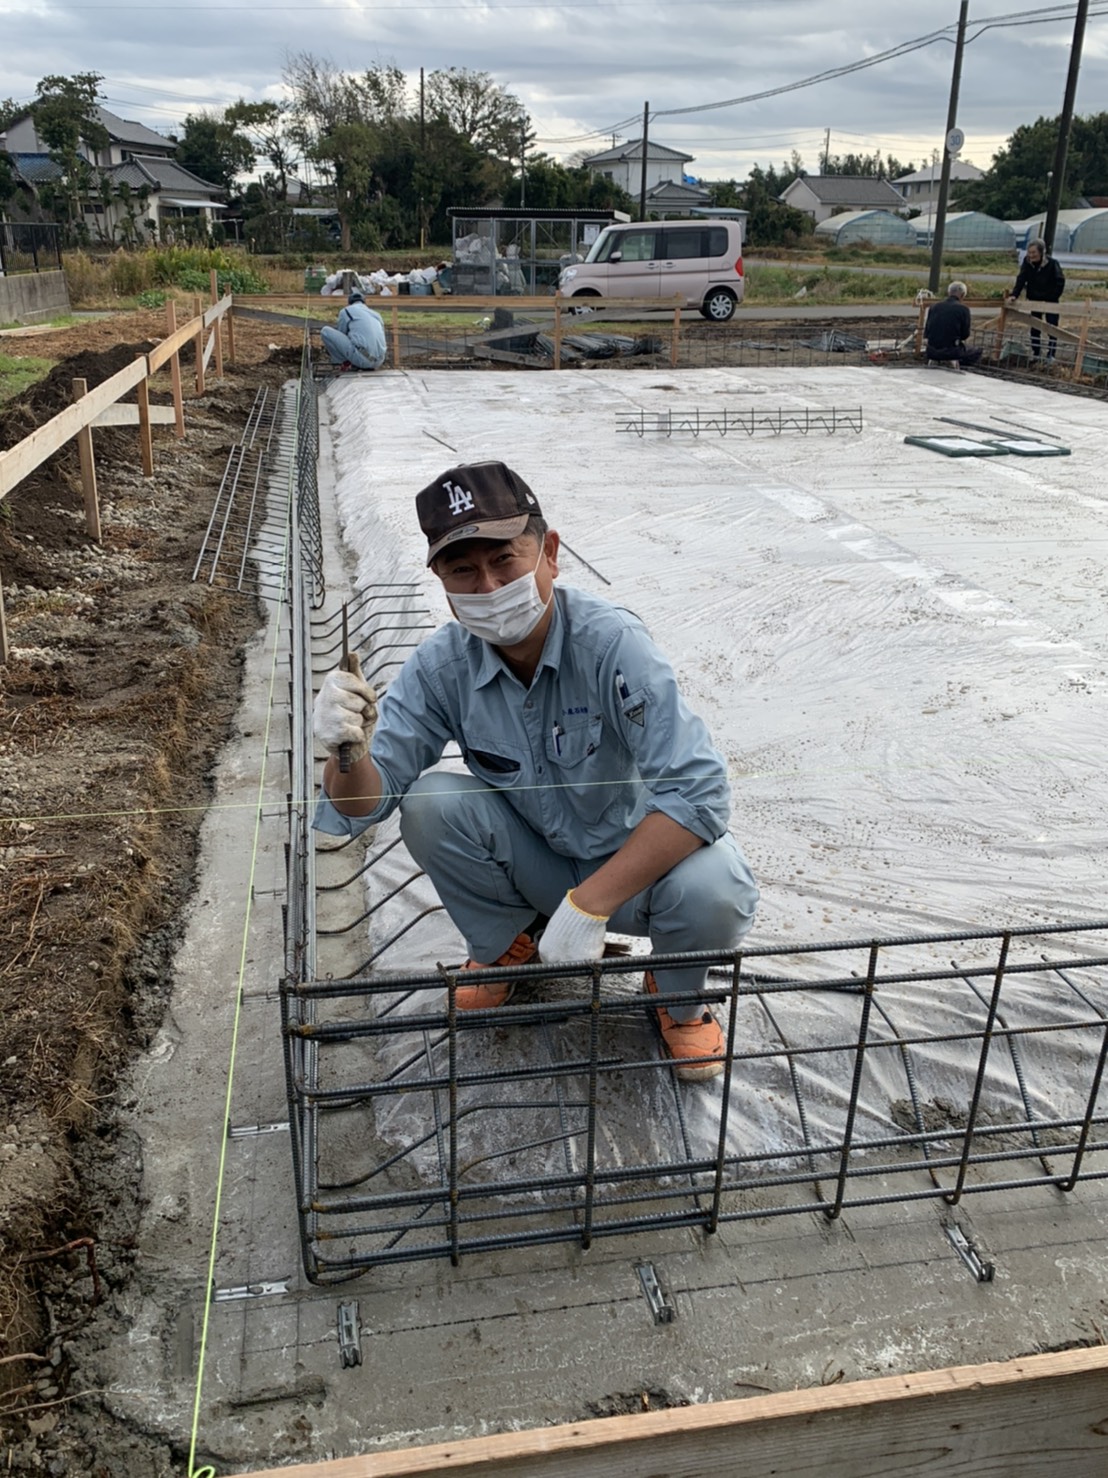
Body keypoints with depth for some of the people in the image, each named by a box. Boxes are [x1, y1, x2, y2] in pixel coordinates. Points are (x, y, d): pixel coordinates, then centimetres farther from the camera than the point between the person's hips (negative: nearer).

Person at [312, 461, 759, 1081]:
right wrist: (349, 752, -39)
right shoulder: (443, 665, -15)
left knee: (714, 893, -34)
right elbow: (360, 806, -14)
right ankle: (505, 946, 9)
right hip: (536, 860, 3)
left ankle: (678, 993, 5)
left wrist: (589, 904, -37)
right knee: (431, 804, -22)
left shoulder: (611, 642, -28)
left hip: (638, 857, -3)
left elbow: (700, 792, -34)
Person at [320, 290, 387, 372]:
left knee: (325, 331, 7)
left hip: (360, 358, -5)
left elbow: (340, 337, 21)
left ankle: (345, 362, 10)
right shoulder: (376, 315, 27)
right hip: (378, 362, 5)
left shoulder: (346, 311, 12)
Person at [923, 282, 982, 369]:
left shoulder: (934, 306, 5)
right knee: (977, 353, 22)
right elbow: (965, 335, -1)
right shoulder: (963, 309, -6)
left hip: (932, 352, 4)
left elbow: (926, 333, 8)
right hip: (951, 352, -4)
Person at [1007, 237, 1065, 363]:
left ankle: (1050, 355, 9)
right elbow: (1021, 279, -15)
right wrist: (1014, 295, -29)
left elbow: (1060, 283, -15)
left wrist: (1050, 298, -19)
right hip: (1034, 300, 4)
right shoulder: (1027, 262, -11)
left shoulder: (1052, 263, -21)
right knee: (1034, 327, 11)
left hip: (1050, 301, -4)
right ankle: (1035, 353, 22)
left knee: (1052, 328, 1)